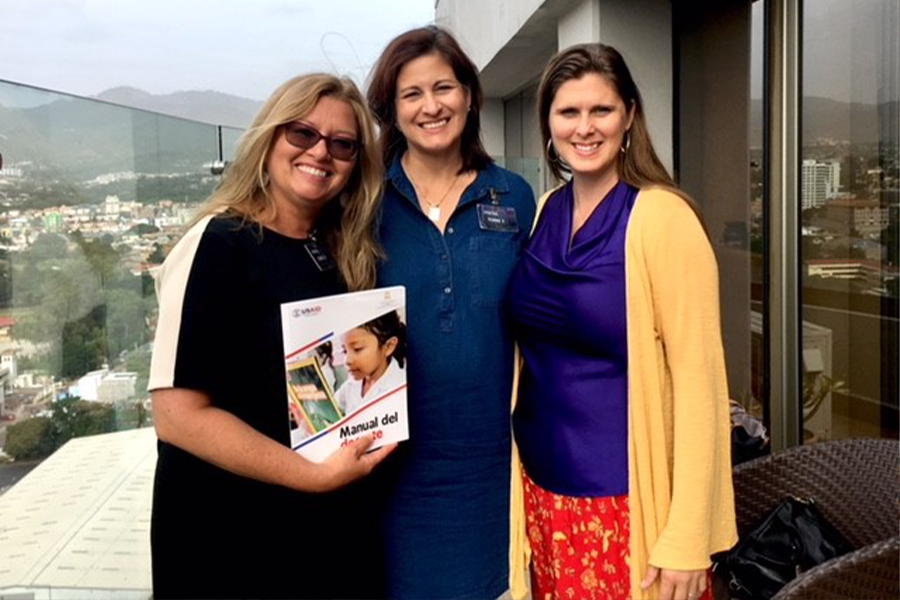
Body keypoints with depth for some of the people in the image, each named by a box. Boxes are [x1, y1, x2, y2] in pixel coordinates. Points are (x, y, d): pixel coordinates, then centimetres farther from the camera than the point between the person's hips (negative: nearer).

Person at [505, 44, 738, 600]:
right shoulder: (542, 213, 3)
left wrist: (687, 538, -18)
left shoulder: (662, 217, -15)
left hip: (627, 496, -5)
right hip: (542, 485, 6)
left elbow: (698, 379, -16)